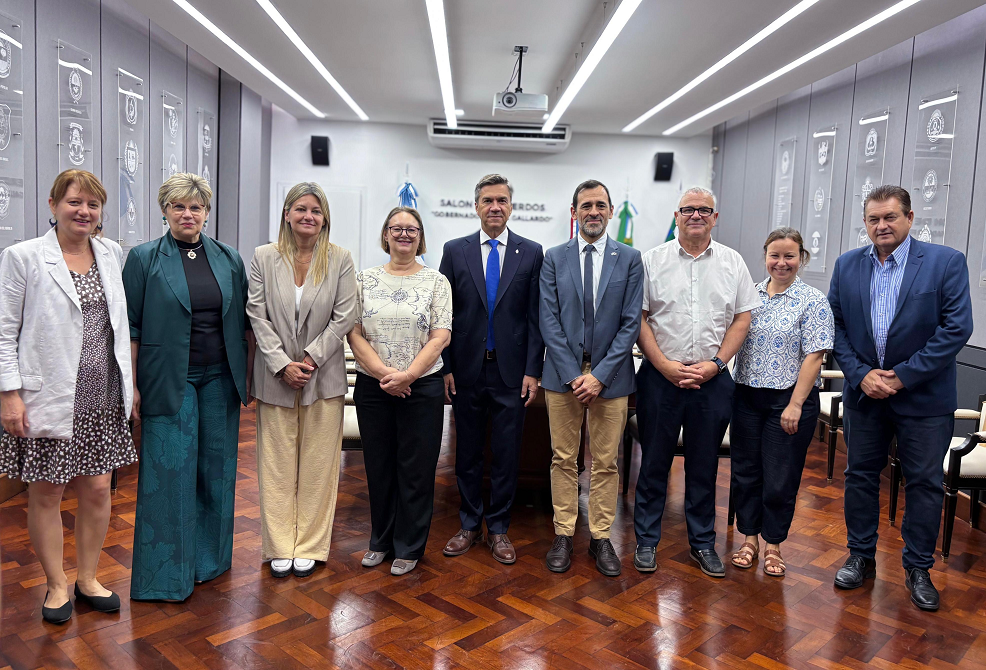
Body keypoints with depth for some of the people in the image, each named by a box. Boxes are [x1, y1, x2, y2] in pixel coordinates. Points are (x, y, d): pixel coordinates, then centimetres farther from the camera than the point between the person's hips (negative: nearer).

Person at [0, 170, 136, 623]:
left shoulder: (112, 255, 6)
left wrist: (130, 382, 9)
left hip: (102, 399, 4)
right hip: (47, 397, -3)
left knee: (98, 489, 10)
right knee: (46, 493, 9)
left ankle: (87, 580, 28)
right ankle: (56, 585, 28)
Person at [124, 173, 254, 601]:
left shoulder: (229, 260, 9)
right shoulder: (144, 259, 0)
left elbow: (244, 323, 11)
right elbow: (131, 327, -2)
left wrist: (248, 375, 8)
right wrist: (132, 385, -7)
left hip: (219, 378, 3)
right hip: (168, 381, -3)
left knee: (216, 466, 9)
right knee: (169, 470, -1)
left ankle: (210, 557, 26)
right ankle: (166, 572, 12)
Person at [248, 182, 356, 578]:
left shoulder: (340, 259, 0)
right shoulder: (264, 258, 2)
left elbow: (345, 317, -4)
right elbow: (257, 316, -2)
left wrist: (310, 359, -11)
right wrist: (283, 364, -11)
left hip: (323, 375, 0)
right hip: (276, 376, 1)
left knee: (317, 464, 6)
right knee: (277, 464, 7)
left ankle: (309, 546, 19)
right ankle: (280, 547, 20)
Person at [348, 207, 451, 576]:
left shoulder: (436, 281, 1)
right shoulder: (366, 279, 6)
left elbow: (440, 338, -6)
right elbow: (354, 333, 1)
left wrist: (407, 375, -16)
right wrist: (383, 372, -13)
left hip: (422, 387, -2)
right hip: (372, 387, 2)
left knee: (416, 469, 5)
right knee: (378, 466, 12)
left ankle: (408, 547, 21)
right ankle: (381, 539, 30)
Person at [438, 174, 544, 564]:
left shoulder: (531, 253, 2)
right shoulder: (455, 251, 4)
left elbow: (536, 316, 1)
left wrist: (532, 370, -5)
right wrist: (444, 367, -2)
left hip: (511, 372, -1)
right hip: (466, 370, 1)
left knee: (507, 455, 7)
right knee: (467, 452, 11)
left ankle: (498, 529, 22)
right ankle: (470, 525, 27)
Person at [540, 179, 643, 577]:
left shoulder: (630, 258, 3)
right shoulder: (554, 258, 4)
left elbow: (631, 323, -2)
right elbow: (549, 320, -1)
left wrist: (600, 375, -10)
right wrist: (573, 374, -10)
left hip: (610, 375, 0)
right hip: (562, 374, 1)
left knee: (606, 462, 7)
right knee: (563, 459, 8)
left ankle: (600, 537, 20)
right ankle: (563, 535, 20)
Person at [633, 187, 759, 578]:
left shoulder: (732, 263, 8)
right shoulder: (653, 260, 2)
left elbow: (742, 318, 6)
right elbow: (638, 318, -2)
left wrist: (715, 363, -6)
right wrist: (665, 365, -10)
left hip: (712, 379, 2)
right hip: (660, 377, -1)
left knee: (705, 465, 11)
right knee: (654, 461, 6)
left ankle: (702, 542, 25)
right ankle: (646, 541, 19)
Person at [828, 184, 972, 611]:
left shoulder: (946, 263, -7)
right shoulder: (847, 266, 3)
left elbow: (957, 328, -13)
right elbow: (836, 326, 2)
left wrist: (903, 376, -15)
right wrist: (861, 375, -10)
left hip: (924, 396, -3)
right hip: (864, 392, 3)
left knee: (924, 483, 7)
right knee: (860, 476, 12)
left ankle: (918, 569, 23)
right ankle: (861, 557, 28)